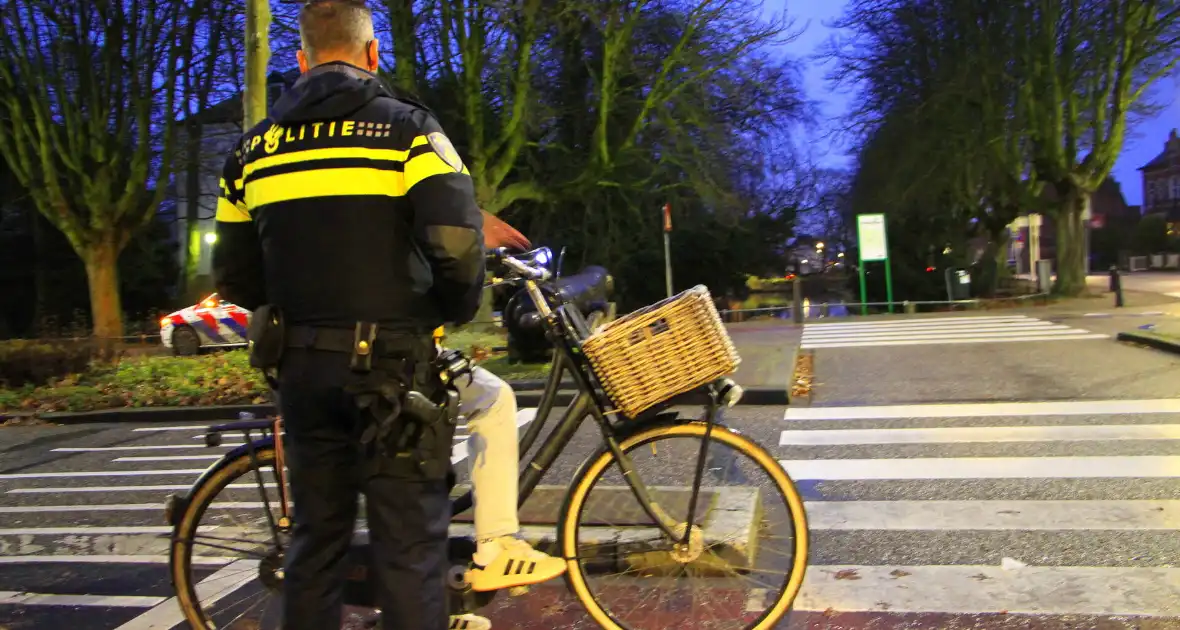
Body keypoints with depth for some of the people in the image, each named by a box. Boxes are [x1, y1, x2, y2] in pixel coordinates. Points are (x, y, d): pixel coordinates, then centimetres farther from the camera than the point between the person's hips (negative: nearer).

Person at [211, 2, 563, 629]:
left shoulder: (253, 147, 11)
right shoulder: (406, 126, -4)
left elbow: (233, 277, 12)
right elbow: (456, 243, -17)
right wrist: (455, 311, 1)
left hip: (299, 366, 6)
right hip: (390, 361, -5)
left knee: (316, 536, 16)